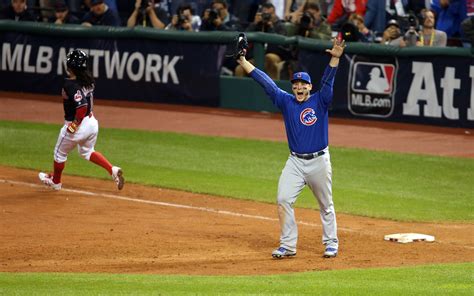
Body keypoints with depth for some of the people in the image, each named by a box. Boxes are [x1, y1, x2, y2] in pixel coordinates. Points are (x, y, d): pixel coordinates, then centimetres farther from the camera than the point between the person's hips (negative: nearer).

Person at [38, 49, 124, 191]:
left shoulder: (71, 84, -26)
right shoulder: (88, 80, -3)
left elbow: (82, 106, -33)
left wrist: (75, 124, -23)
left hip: (77, 125, -7)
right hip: (92, 122, 7)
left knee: (60, 153, 19)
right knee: (87, 152, 30)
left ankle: (55, 181, 40)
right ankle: (113, 170, 12)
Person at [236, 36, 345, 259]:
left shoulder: (320, 101, -3)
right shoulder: (286, 102, 3)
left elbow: (327, 80, -16)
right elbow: (265, 82, 0)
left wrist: (335, 58, -32)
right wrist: (243, 62, -4)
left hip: (319, 161, -2)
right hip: (295, 162, 2)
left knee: (326, 205, 9)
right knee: (283, 200, -11)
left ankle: (331, 243, 23)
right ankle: (288, 246, -5)